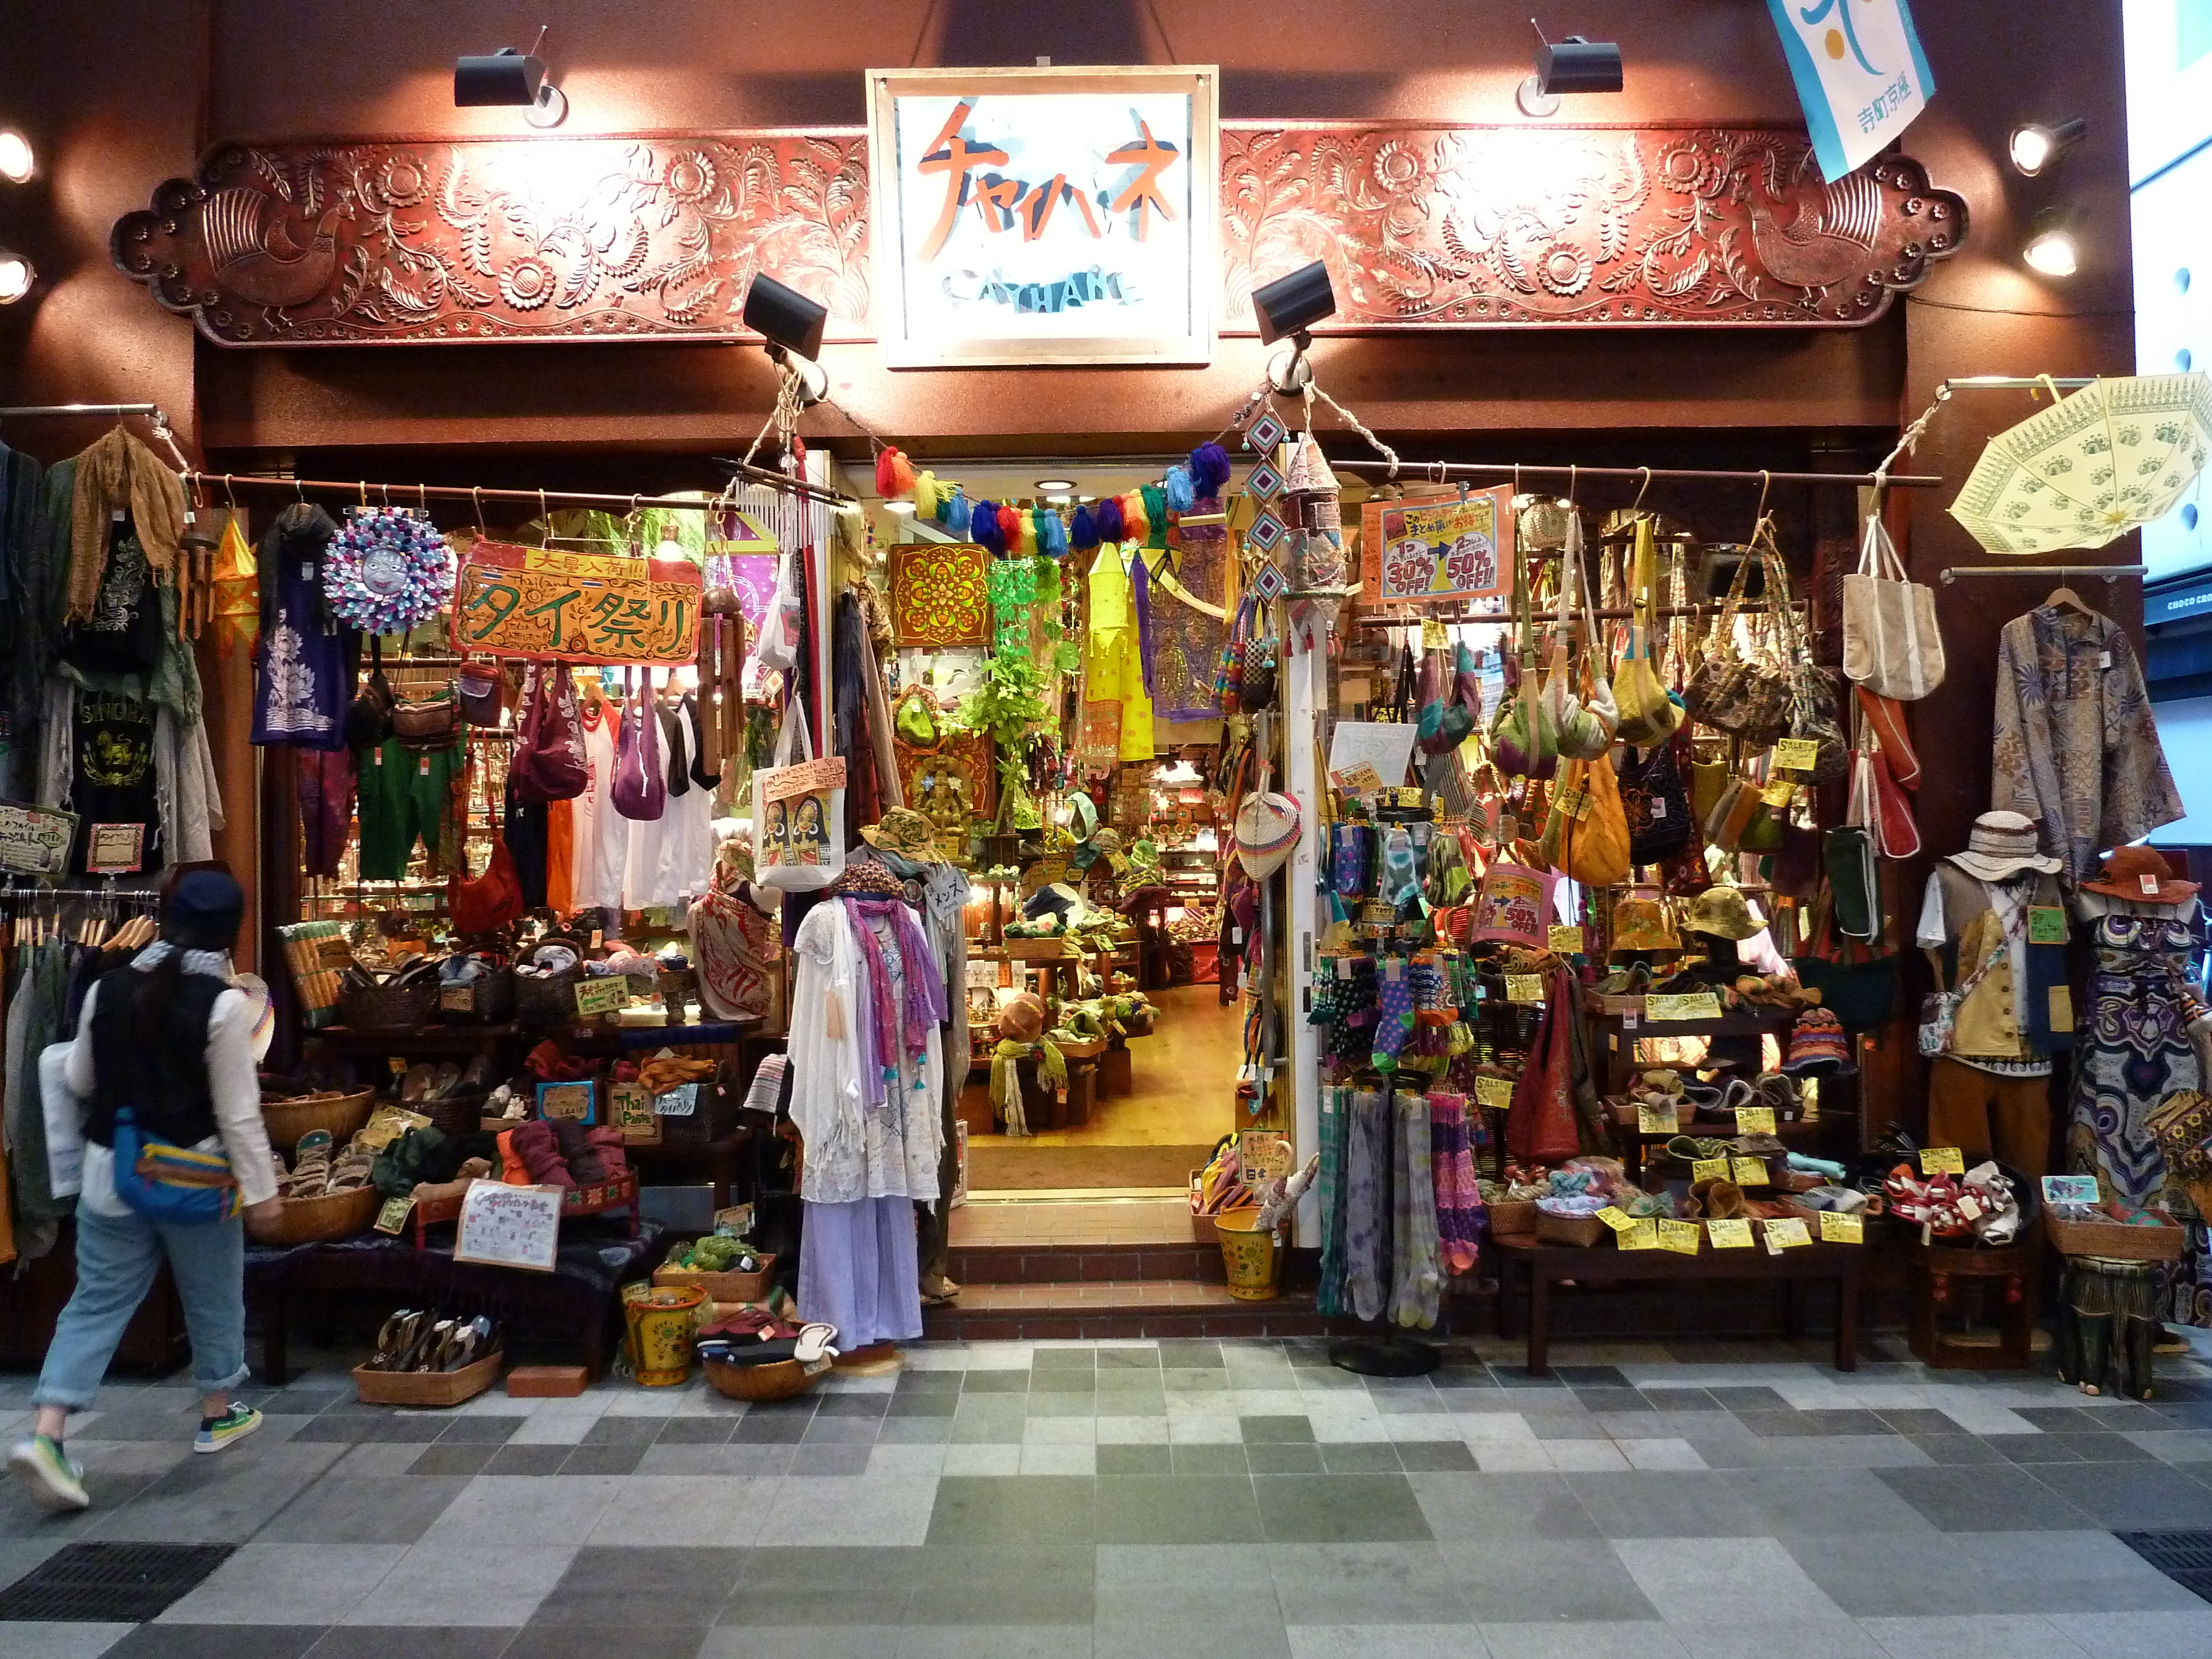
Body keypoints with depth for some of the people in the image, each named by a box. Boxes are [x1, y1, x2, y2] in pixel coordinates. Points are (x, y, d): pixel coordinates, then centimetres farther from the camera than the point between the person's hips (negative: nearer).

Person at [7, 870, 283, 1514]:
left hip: (111, 1171, 4)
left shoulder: (107, 989, -2)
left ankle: (46, 1436, 1)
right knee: (213, 1298, 15)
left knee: (95, 1303, 12)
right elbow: (238, 1113, -15)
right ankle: (219, 1415, 31)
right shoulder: (225, 1004, -18)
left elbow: (78, 1081, 10)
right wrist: (261, 1190, -8)